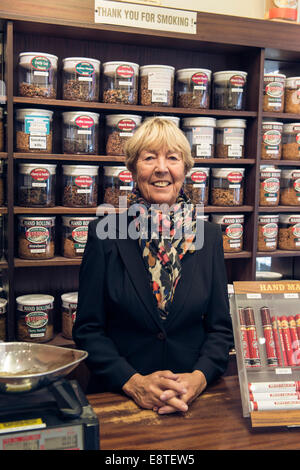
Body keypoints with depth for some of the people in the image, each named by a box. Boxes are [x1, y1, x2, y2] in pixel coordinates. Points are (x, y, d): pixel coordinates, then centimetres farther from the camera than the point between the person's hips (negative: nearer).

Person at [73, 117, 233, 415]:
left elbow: (221, 327, 7)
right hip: (117, 399, -2)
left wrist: (199, 378, -10)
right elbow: (88, 329, 0)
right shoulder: (104, 234, -1)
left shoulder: (209, 237, 5)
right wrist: (132, 382, -13)